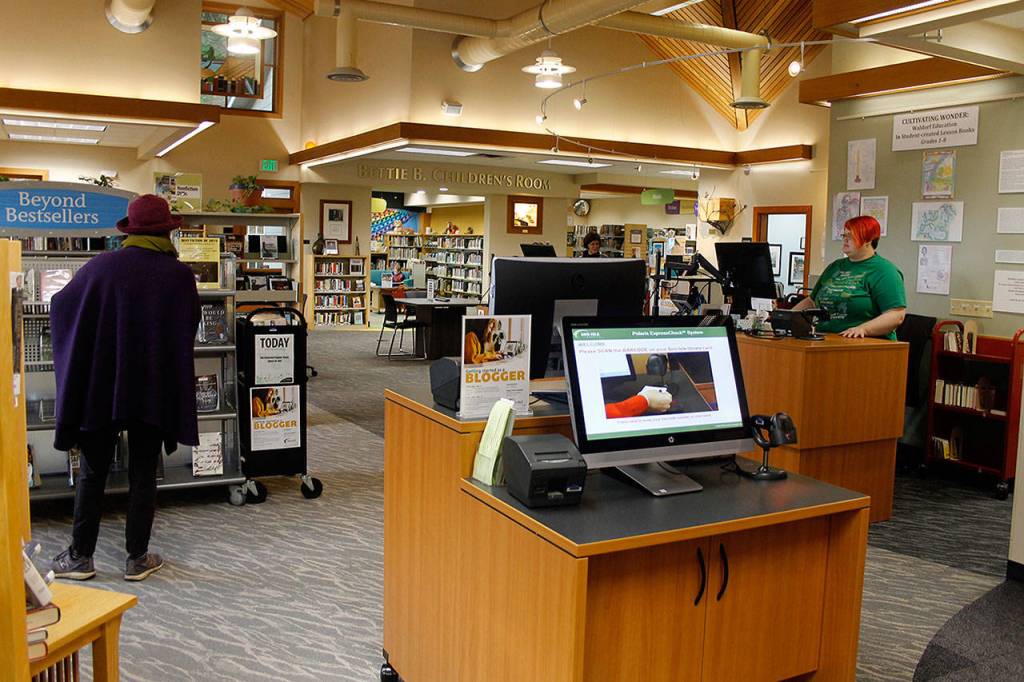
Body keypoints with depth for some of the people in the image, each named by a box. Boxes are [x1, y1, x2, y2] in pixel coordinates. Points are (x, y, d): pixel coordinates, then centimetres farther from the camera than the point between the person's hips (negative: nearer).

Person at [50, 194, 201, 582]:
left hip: (100, 389, 0)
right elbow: (189, 331, 4)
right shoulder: (180, 276, -8)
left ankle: (80, 557, 19)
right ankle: (137, 558, 15)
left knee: (92, 474, 12)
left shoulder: (100, 267, -7)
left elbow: (60, 307, 8)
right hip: (155, 392, 0)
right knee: (143, 474, 10)